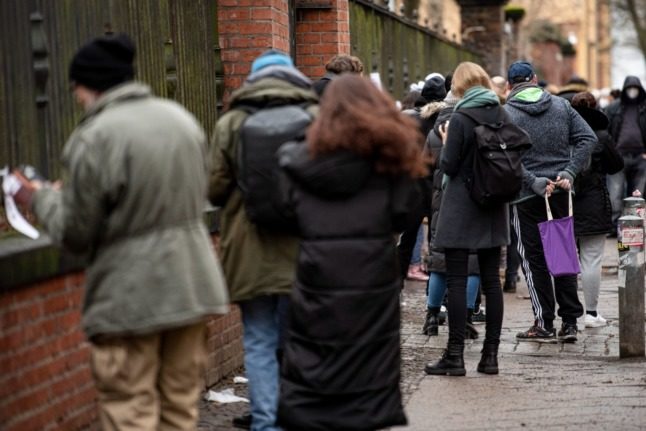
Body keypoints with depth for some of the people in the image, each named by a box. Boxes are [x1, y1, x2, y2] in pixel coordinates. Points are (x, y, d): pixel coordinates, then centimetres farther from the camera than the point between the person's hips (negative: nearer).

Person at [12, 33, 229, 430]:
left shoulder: (95, 138, -15)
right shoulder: (182, 118, 5)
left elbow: (75, 234, -9)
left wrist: (44, 199, 8)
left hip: (131, 297, -6)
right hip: (193, 286, 6)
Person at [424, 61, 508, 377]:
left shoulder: (461, 118, -13)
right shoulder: (501, 115, 4)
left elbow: (448, 166, -11)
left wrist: (446, 143, 5)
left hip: (461, 207, -6)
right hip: (493, 209, 6)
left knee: (456, 281, -2)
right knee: (491, 280, 9)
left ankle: (455, 355, -3)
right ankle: (491, 354, 11)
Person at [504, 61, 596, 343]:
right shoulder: (561, 105, 5)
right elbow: (588, 138, -2)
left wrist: (534, 182, -16)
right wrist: (569, 172, -7)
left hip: (527, 196, -3)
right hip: (561, 192, 3)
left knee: (534, 259, 4)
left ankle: (544, 324, 4)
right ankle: (570, 322, 11)